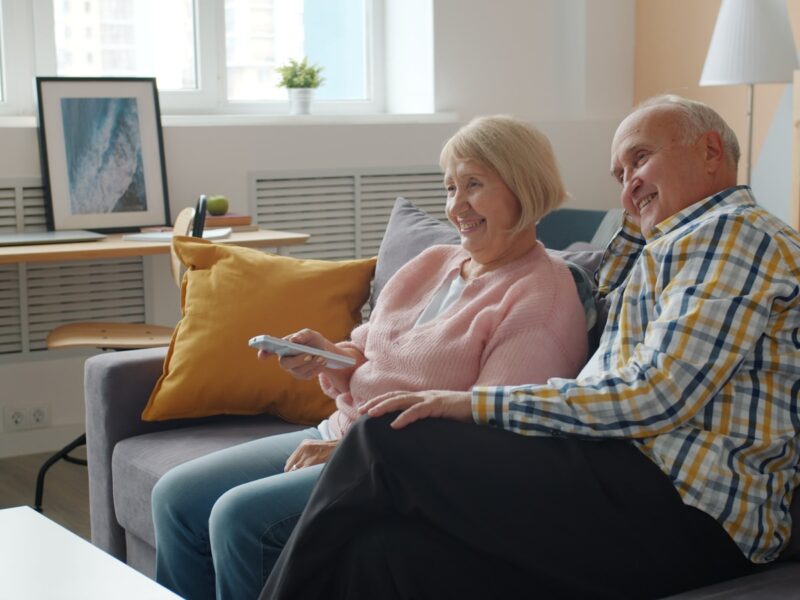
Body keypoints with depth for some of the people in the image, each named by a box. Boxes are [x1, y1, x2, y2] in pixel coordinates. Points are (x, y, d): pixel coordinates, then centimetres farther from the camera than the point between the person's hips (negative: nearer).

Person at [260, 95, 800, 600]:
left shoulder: (734, 231, -4)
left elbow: (657, 397, -16)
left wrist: (479, 405, -15)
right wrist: (639, 223, 27)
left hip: (679, 507, -9)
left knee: (388, 437, -17)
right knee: (386, 550, -12)